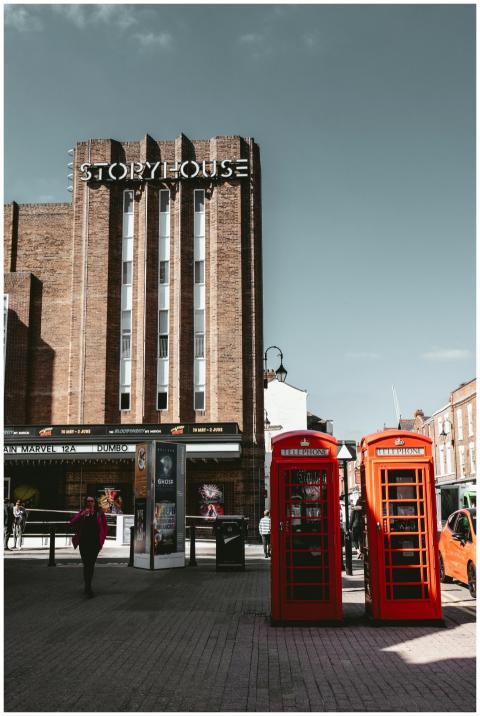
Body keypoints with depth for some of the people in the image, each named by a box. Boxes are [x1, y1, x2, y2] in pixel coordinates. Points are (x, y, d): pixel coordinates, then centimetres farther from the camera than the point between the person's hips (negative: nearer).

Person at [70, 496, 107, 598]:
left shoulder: (100, 513, 3)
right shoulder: (82, 513, 6)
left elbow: (104, 528, 5)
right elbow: (72, 522, -7)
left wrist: (101, 541, -1)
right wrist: (82, 514, -19)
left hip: (95, 543, 0)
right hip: (84, 543, 0)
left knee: (91, 565, 6)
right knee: (87, 564, -6)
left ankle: (88, 587, 17)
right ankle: (88, 587, -5)